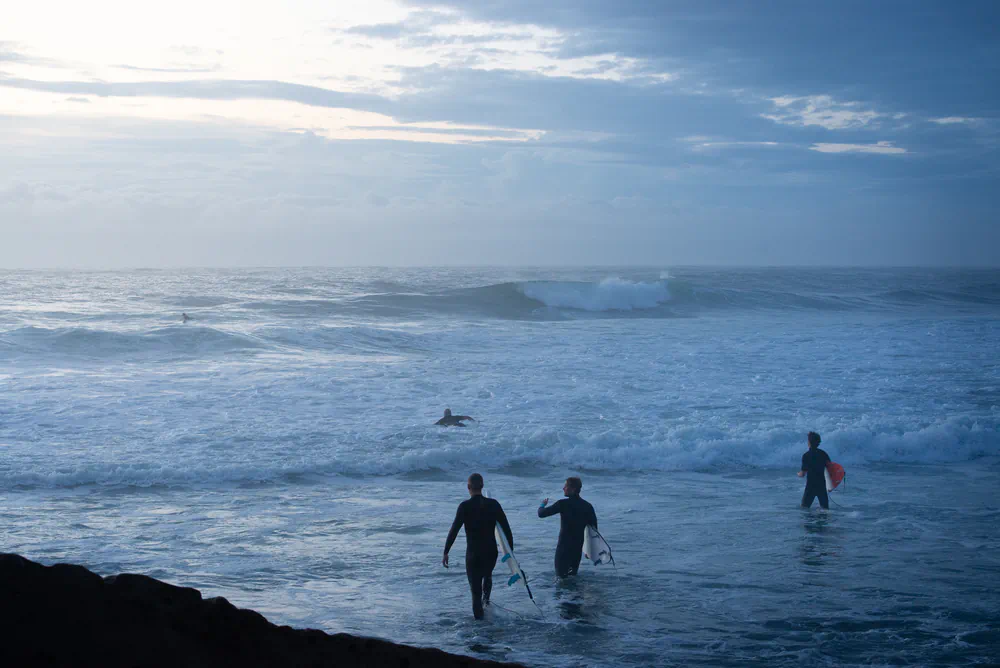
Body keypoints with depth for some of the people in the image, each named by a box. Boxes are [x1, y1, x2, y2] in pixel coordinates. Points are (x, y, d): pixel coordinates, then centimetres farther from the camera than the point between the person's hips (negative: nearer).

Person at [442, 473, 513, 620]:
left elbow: (454, 530, -15)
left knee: (475, 588, 6)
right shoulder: (493, 504, -2)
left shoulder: (465, 506, -10)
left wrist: (445, 552, -10)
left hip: (473, 553, -3)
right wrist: (510, 551, 7)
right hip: (491, 552, 3)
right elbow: (506, 529, -1)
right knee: (487, 576, 33)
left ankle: (479, 617, 2)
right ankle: (486, 599, 16)